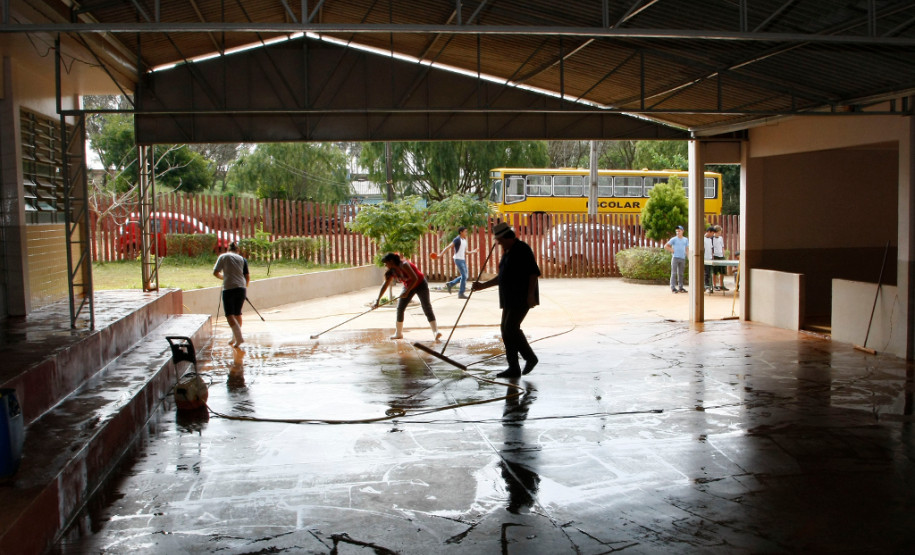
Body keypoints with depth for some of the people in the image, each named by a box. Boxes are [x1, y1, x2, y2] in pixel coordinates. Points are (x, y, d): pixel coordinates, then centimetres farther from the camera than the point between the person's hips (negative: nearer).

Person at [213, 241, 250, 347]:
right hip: (241, 288, 4)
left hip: (229, 288, -4)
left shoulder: (223, 256, 4)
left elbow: (215, 272, 3)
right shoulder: (242, 259, 11)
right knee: (237, 314, 15)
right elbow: (247, 277, 8)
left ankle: (239, 337, -17)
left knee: (230, 315, -3)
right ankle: (234, 338, 24)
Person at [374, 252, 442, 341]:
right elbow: (385, 285, -6)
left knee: (427, 308, -16)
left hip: (420, 285, -7)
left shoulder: (404, 265, -29)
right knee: (400, 308, 3)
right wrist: (378, 300, -10)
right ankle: (399, 333, 15)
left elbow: (415, 279, -32)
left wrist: (406, 292, -34)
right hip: (408, 286, 7)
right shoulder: (392, 272, -7)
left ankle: (435, 331, -21)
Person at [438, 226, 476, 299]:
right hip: (458, 259, -9)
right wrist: (440, 254, -24)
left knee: (464, 276, 10)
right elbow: (448, 247, -16)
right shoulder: (457, 240, -11)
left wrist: (472, 252, 12)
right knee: (464, 276, -10)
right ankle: (461, 294, -5)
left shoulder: (464, 240, 15)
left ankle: (450, 284, 20)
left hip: (463, 260, 9)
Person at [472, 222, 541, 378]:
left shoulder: (522, 249, -10)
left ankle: (530, 357, 1)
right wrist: (483, 285, 22)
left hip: (522, 298, -10)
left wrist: (531, 294, -22)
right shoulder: (507, 252, 19)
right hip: (510, 299, 10)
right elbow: (501, 277, 26)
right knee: (506, 330, 5)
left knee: (511, 327, -15)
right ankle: (513, 368, 8)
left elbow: (534, 273, -16)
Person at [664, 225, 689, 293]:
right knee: (674, 273, -5)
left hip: (682, 258, 4)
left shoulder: (686, 239, 14)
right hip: (675, 257, -4)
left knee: (681, 273, 8)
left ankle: (680, 287, 13)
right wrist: (671, 250, -5)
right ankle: (673, 287, -5)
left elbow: (687, 249, 14)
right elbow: (666, 246, 2)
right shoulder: (674, 239, 2)